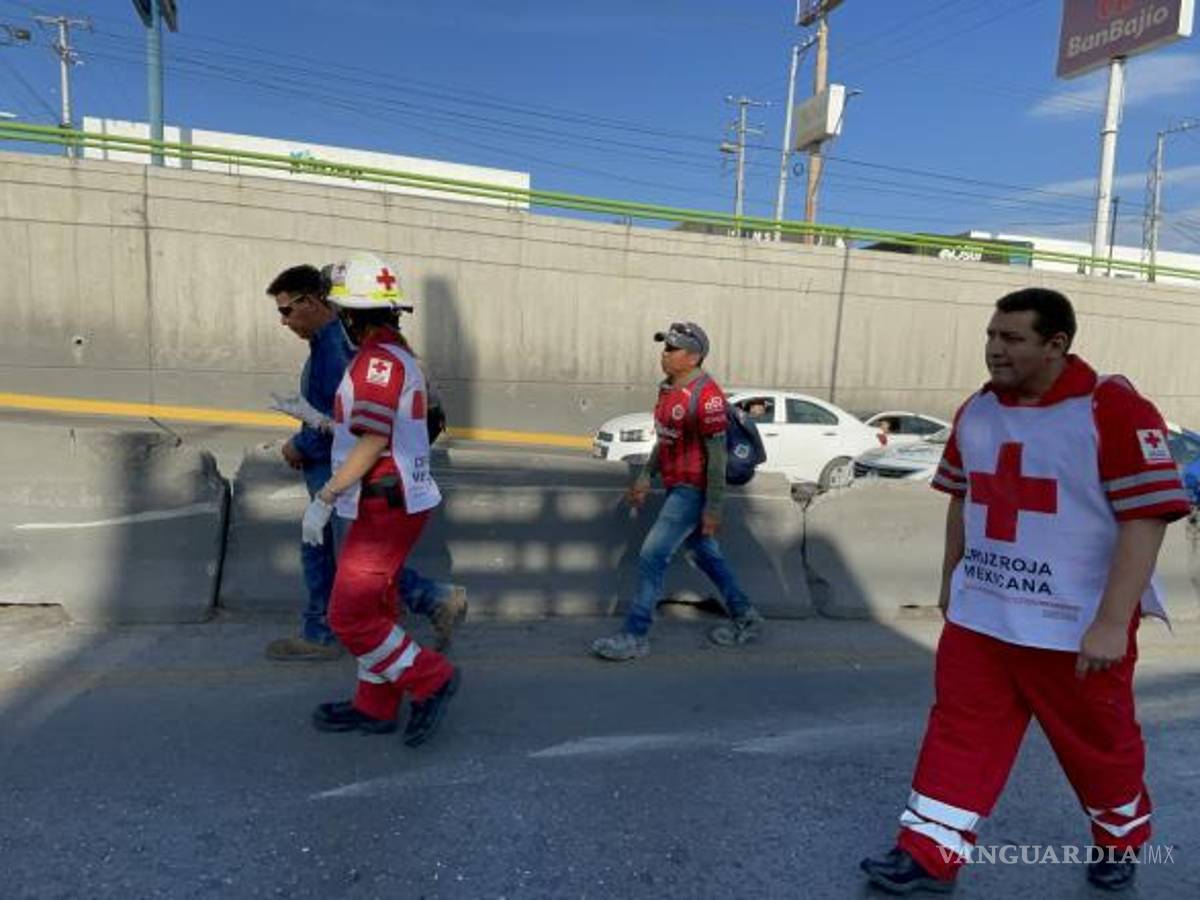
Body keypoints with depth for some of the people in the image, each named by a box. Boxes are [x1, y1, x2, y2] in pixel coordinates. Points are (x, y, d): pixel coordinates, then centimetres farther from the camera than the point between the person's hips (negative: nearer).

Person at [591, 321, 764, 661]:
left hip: (693, 492, -9)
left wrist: (712, 509, -19)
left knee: (652, 557, -7)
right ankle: (744, 617, 36)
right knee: (705, 553, 20)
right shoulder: (668, 388, 7)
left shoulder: (706, 396, -22)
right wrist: (646, 476, 16)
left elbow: (717, 456, -21)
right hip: (677, 486, 9)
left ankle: (635, 637, 5)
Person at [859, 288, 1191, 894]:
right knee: (959, 729, 7)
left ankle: (1120, 839, 44)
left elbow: (1146, 518, -19)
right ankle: (930, 854, 18)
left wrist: (1111, 622, -21)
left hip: (1078, 625, -5)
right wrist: (951, 579, 18)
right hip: (979, 614, 5)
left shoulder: (1115, 408, -16)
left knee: (1098, 741, 16)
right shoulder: (978, 410, 4)